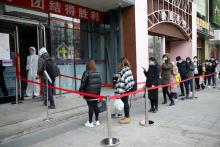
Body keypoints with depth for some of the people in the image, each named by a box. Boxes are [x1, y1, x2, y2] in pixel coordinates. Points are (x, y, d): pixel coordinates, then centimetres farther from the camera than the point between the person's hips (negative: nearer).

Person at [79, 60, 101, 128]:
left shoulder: (87, 73, -11)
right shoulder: (97, 73, 6)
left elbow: (83, 83, -10)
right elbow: (99, 83, 11)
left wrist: (81, 91, 3)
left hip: (89, 93, -5)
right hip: (96, 93, 6)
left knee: (90, 107, 0)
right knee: (96, 106, 13)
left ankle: (90, 123, 10)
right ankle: (97, 121, 23)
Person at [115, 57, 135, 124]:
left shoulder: (123, 71, -19)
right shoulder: (128, 70, 10)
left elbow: (122, 82, -24)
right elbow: (131, 79, 15)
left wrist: (119, 91, -24)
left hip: (124, 90, -10)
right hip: (128, 88, 10)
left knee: (125, 103, 1)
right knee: (126, 102, 17)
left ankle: (127, 118, 11)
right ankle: (127, 116, 28)